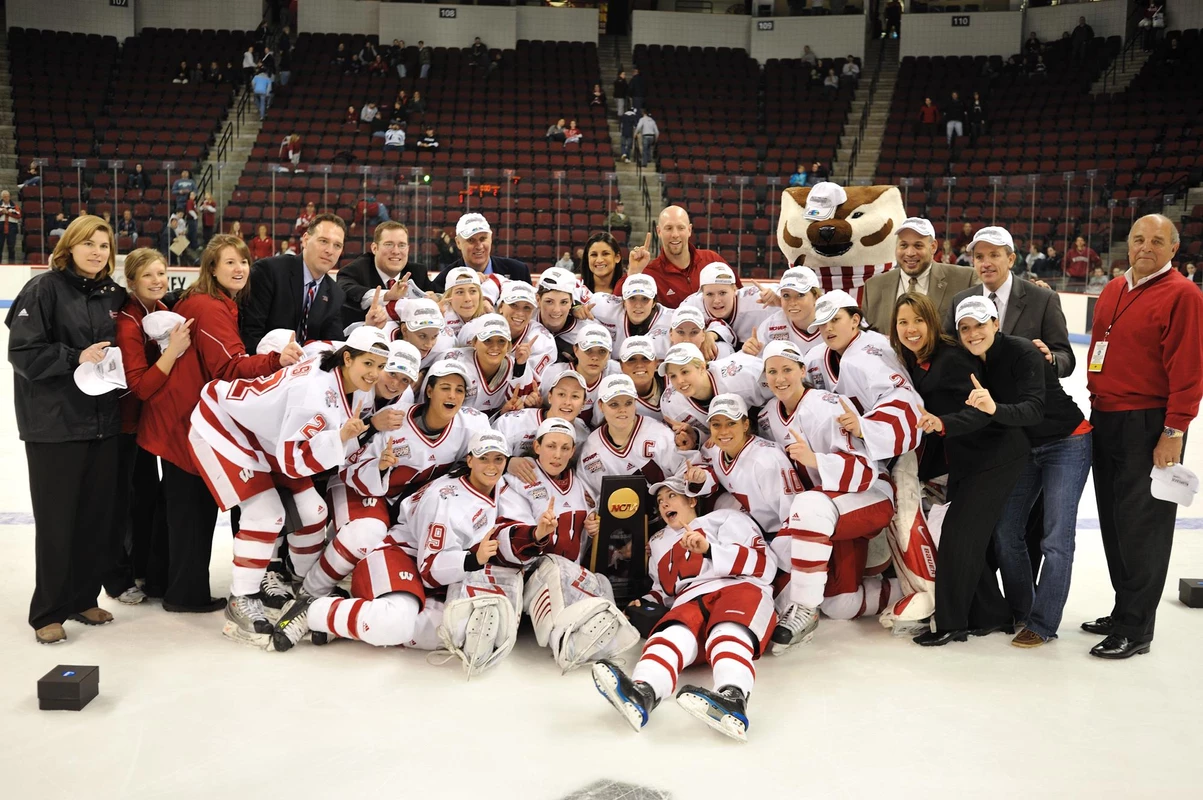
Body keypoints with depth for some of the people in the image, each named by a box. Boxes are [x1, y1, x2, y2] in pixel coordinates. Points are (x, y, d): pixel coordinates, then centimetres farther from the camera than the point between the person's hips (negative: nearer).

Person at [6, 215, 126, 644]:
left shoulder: (114, 295, 9)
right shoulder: (44, 289, -8)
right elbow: (23, 353, -13)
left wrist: (116, 362, 0)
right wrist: (76, 358, -21)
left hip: (103, 422, 6)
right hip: (54, 424, -5)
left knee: (97, 513, 10)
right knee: (56, 519, 1)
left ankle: (82, 599, 25)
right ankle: (48, 612, 14)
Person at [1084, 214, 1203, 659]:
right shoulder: (1112, 292, 14)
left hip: (1149, 426, -8)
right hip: (1105, 421, 8)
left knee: (1141, 528, -2)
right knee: (1113, 523, 14)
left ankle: (1135, 629, 7)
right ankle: (1124, 611, 28)